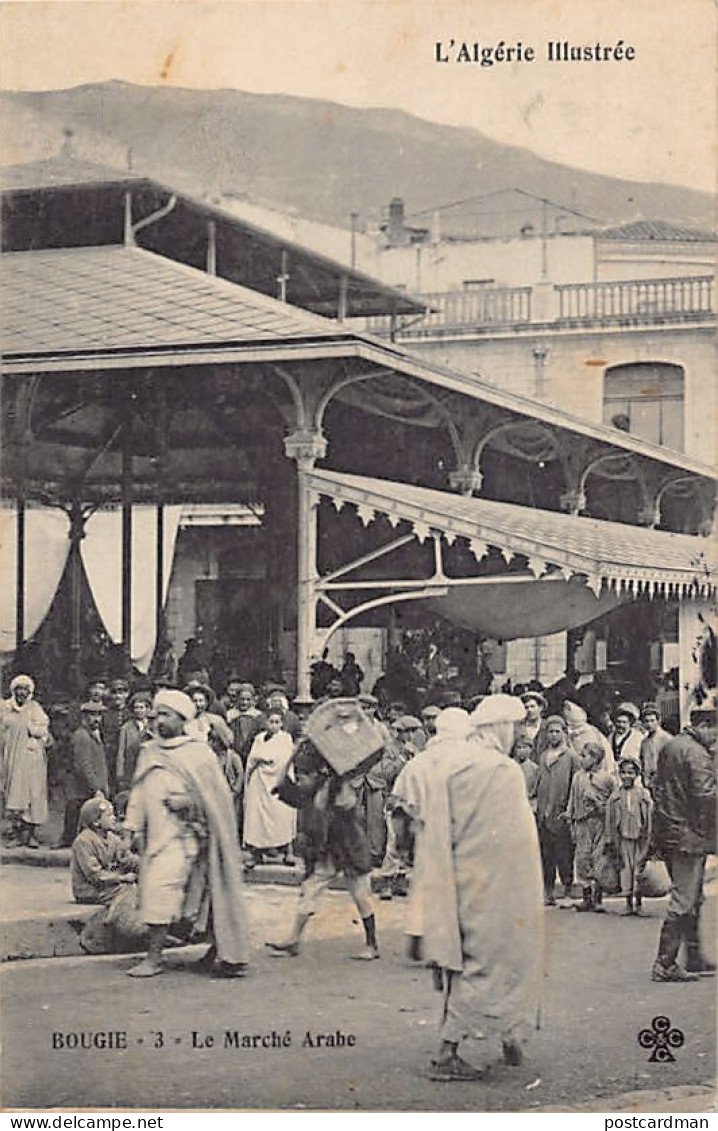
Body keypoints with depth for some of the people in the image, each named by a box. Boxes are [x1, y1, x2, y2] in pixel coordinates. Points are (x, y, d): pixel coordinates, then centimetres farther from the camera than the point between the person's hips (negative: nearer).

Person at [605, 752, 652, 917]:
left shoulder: (644, 794, 1)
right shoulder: (615, 796, 5)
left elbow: (650, 817, 2)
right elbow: (610, 818, 9)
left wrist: (650, 839, -1)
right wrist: (610, 839, 6)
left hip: (640, 838, -1)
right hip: (623, 838, 2)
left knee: (639, 869, 0)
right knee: (626, 869, 3)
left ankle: (638, 904, 10)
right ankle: (628, 904, 11)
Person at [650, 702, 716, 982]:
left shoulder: (668, 746, 13)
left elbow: (657, 787, 18)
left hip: (666, 832, 9)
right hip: (689, 836, -9)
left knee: (692, 898, 18)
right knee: (684, 901, -4)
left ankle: (694, 958, 24)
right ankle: (665, 964, -3)